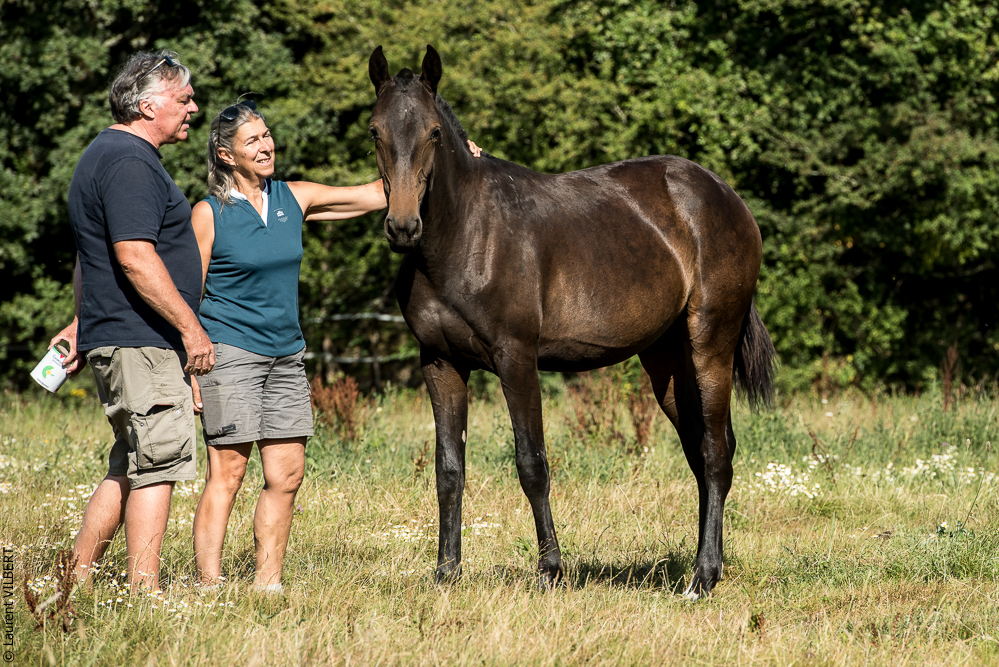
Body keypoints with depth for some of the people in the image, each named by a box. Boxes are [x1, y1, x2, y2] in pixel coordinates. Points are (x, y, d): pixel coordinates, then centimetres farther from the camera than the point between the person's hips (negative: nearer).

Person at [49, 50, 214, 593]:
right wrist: (191, 326, -21)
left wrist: (81, 326, 32)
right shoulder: (130, 163, -15)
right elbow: (135, 258, -24)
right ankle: (145, 591, -9)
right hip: (141, 343, -11)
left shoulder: (106, 155, 20)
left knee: (129, 466, 14)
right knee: (158, 462, -9)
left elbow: (89, 258, 27)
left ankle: (77, 579, 16)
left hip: (115, 338, 11)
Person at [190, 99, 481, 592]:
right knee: (226, 474, -8)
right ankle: (208, 586, -7)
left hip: (286, 355, 6)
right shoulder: (209, 214, -7)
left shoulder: (294, 199, 8)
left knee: (286, 476, 3)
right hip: (230, 352, -6)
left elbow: (376, 195, 12)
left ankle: (267, 584, 10)